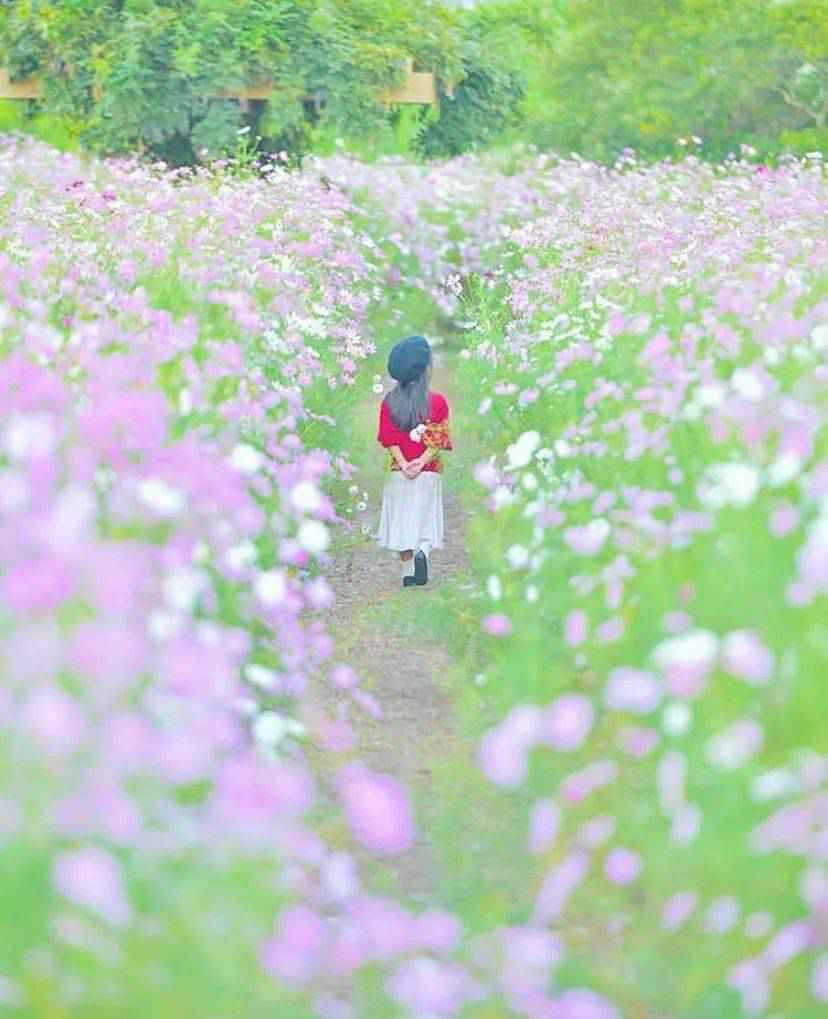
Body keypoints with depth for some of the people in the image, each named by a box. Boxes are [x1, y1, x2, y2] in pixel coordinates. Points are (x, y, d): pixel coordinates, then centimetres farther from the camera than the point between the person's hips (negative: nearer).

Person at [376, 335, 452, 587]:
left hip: (398, 473, 2)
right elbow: (439, 439, -10)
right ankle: (423, 552, -25)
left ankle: (408, 573, 6)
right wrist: (421, 462, -12)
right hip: (429, 474, -2)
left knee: (403, 520, 8)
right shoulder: (437, 401, -4)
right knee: (426, 519, 4)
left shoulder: (389, 402, 2)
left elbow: (388, 438, -4)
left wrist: (404, 464, -9)